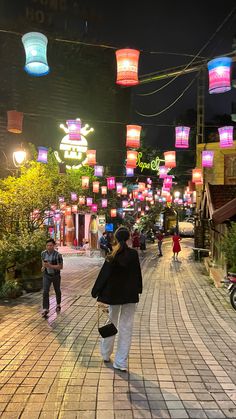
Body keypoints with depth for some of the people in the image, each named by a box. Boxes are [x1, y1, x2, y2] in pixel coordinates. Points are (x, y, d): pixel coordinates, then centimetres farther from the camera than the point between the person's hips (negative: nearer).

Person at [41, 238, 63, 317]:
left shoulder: (58, 255, -21)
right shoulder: (43, 253, -6)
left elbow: (61, 267, -20)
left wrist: (50, 266, -30)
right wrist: (43, 267, 2)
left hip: (56, 275, -2)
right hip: (46, 275, 2)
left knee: (57, 291, 18)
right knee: (45, 291, -14)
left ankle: (58, 304, 43)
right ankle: (45, 309, -11)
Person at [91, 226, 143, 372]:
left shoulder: (112, 256, -11)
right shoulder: (133, 254, -9)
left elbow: (104, 275, -10)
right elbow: (137, 273, -3)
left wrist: (96, 293, -3)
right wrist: (138, 290, 10)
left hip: (113, 293, 0)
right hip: (130, 294, 0)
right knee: (126, 327, 6)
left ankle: (106, 355, 32)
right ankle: (121, 362, 10)